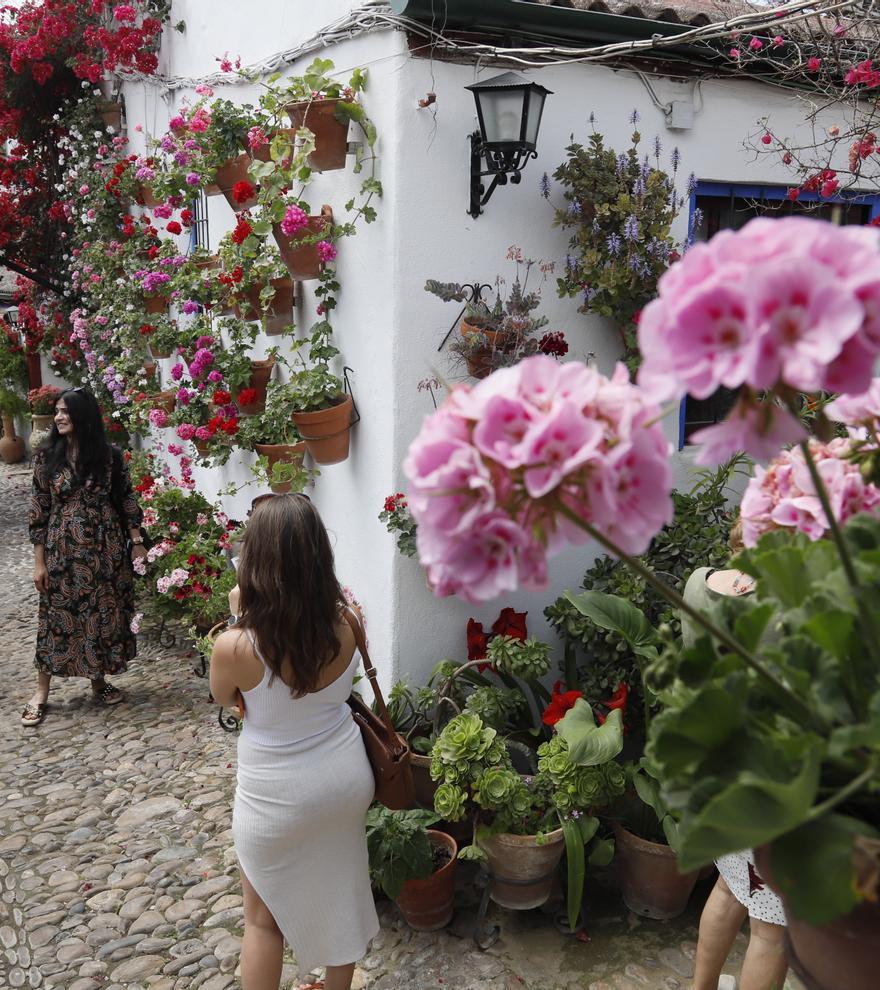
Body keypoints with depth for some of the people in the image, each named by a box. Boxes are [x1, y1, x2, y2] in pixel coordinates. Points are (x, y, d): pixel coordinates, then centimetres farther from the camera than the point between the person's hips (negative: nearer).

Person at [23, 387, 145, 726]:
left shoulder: (109, 456, -3)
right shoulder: (46, 456, -3)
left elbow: (126, 500, 4)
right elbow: (38, 511, -2)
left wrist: (137, 542, -1)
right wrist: (39, 561, -3)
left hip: (104, 549, 1)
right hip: (62, 550, -1)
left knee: (103, 613, 9)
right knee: (57, 616, 5)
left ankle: (99, 681, 26)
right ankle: (41, 692, 16)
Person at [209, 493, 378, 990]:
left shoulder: (234, 648, -29)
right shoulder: (346, 625, -18)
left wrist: (239, 622, -5)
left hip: (277, 798, -3)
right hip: (347, 778, 4)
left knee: (264, 918, 20)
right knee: (339, 893, 26)